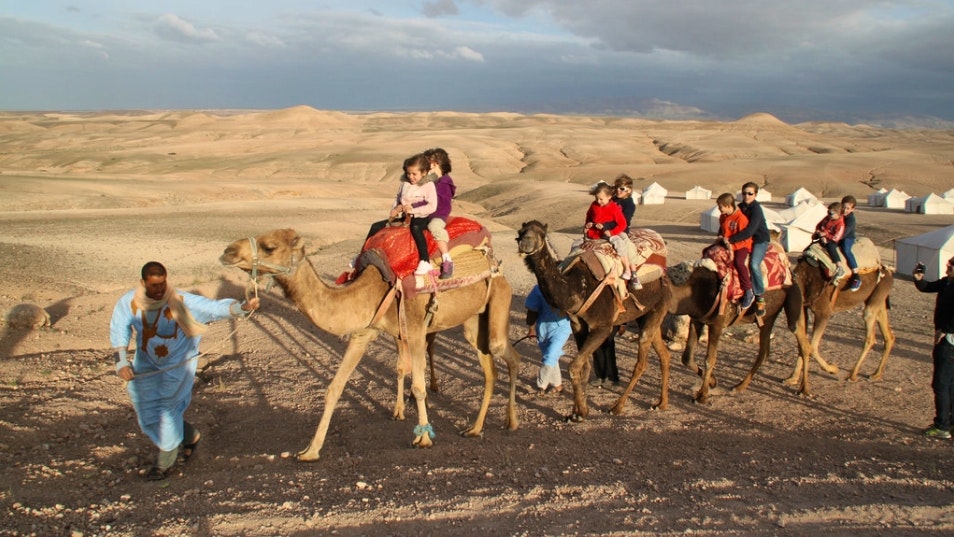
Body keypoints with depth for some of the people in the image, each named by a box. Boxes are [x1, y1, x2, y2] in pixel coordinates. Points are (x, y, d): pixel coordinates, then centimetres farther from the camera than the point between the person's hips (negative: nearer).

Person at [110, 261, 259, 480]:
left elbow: (214, 307, -30)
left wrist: (243, 307, -46)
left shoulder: (181, 301, -24)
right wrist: (122, 363, -19)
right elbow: (118, 332, -7)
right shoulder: (128, 303, -15)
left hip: (177, 363, -4)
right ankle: (190, 435, 33)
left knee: (167, 409, -3)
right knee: (147, 415, 9)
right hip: (146, 365, 4)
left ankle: (165, 460, 17)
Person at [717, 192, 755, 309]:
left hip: (742, 246, -9)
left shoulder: (741, 218, -20)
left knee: (739, 262, -35)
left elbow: (745, 238, -20)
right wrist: (721, 237, 1)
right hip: (727, 244, 9)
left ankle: (749, 293, -26)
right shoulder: (722, 217, 5)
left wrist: (731, 244, -27)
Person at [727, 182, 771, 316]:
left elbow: (749, 231, -29)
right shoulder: (740, 207, 6)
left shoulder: (756, 209, -18)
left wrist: (731, 240, -29)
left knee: (754, 264, -29)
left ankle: (760, 298, -21)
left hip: (760, 240, -8)